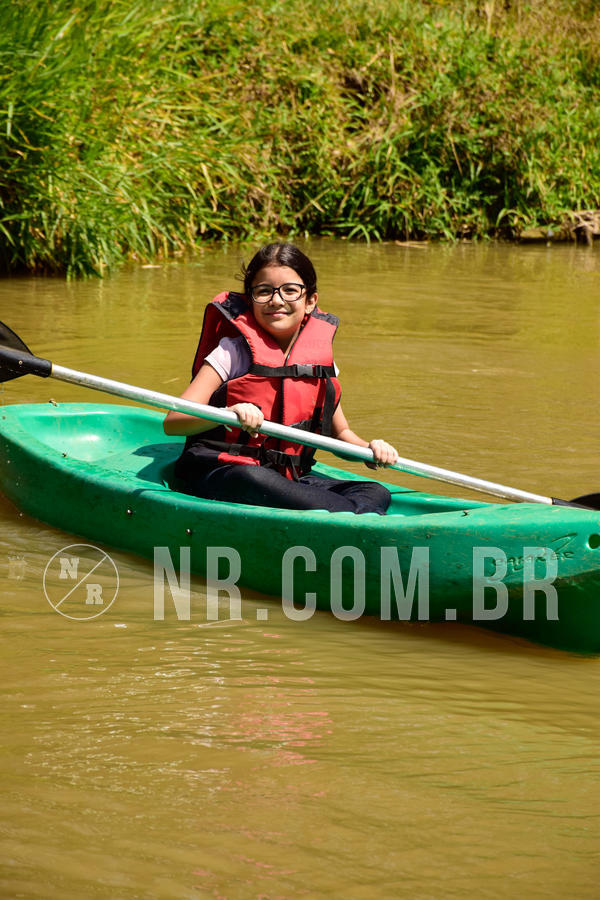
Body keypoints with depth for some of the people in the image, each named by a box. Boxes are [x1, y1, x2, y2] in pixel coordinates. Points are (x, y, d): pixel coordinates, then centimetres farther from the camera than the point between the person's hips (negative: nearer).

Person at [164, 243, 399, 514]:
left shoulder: (320, 359, 10)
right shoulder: (234, 352, -4)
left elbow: (340, 433, 24)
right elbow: (172, 422, -13)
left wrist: (369, 450, 1)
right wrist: (228, 414, -32)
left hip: (289, 479, 5)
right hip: (221, 477, -5)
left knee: (377, 492, -16)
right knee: (252, 478, -40)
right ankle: (363, 518, -40)